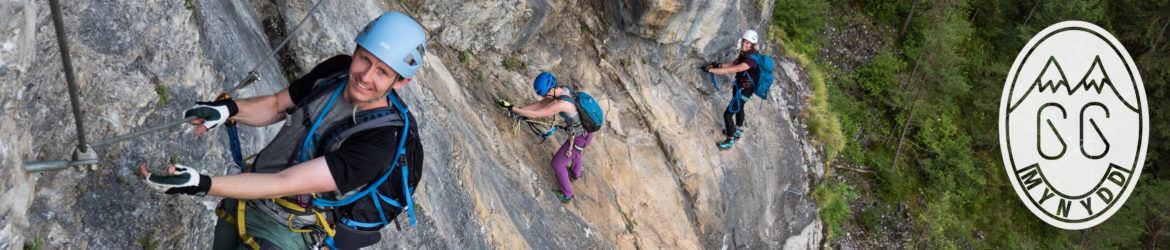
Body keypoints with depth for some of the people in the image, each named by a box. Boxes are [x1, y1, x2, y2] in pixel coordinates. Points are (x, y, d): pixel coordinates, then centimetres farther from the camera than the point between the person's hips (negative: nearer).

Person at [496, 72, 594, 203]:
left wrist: (511, 108, -27)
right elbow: (540, 104, 0)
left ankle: (566, 195, 30)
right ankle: (575, 174, 68)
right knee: (574, 149, 39)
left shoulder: (561, 104, -35)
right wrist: (517, 110, -5)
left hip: (580, 138, -9)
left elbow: (535, 114, -32)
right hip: (587, 130, 9)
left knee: (557, 163, 11)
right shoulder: (563, 90, -7)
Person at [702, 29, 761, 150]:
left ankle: (730, 141, 17)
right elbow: (734, 63, 5)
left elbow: (731, 70, -40)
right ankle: (738, 130, 58)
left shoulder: (751, 60, -35)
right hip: (739, 85, 10)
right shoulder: (744, 52, -8)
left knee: (727, 115, -2)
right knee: (738, 107, 32)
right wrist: (718, 65, -12)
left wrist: (710, 70, -38)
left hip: (744, 90, -10)